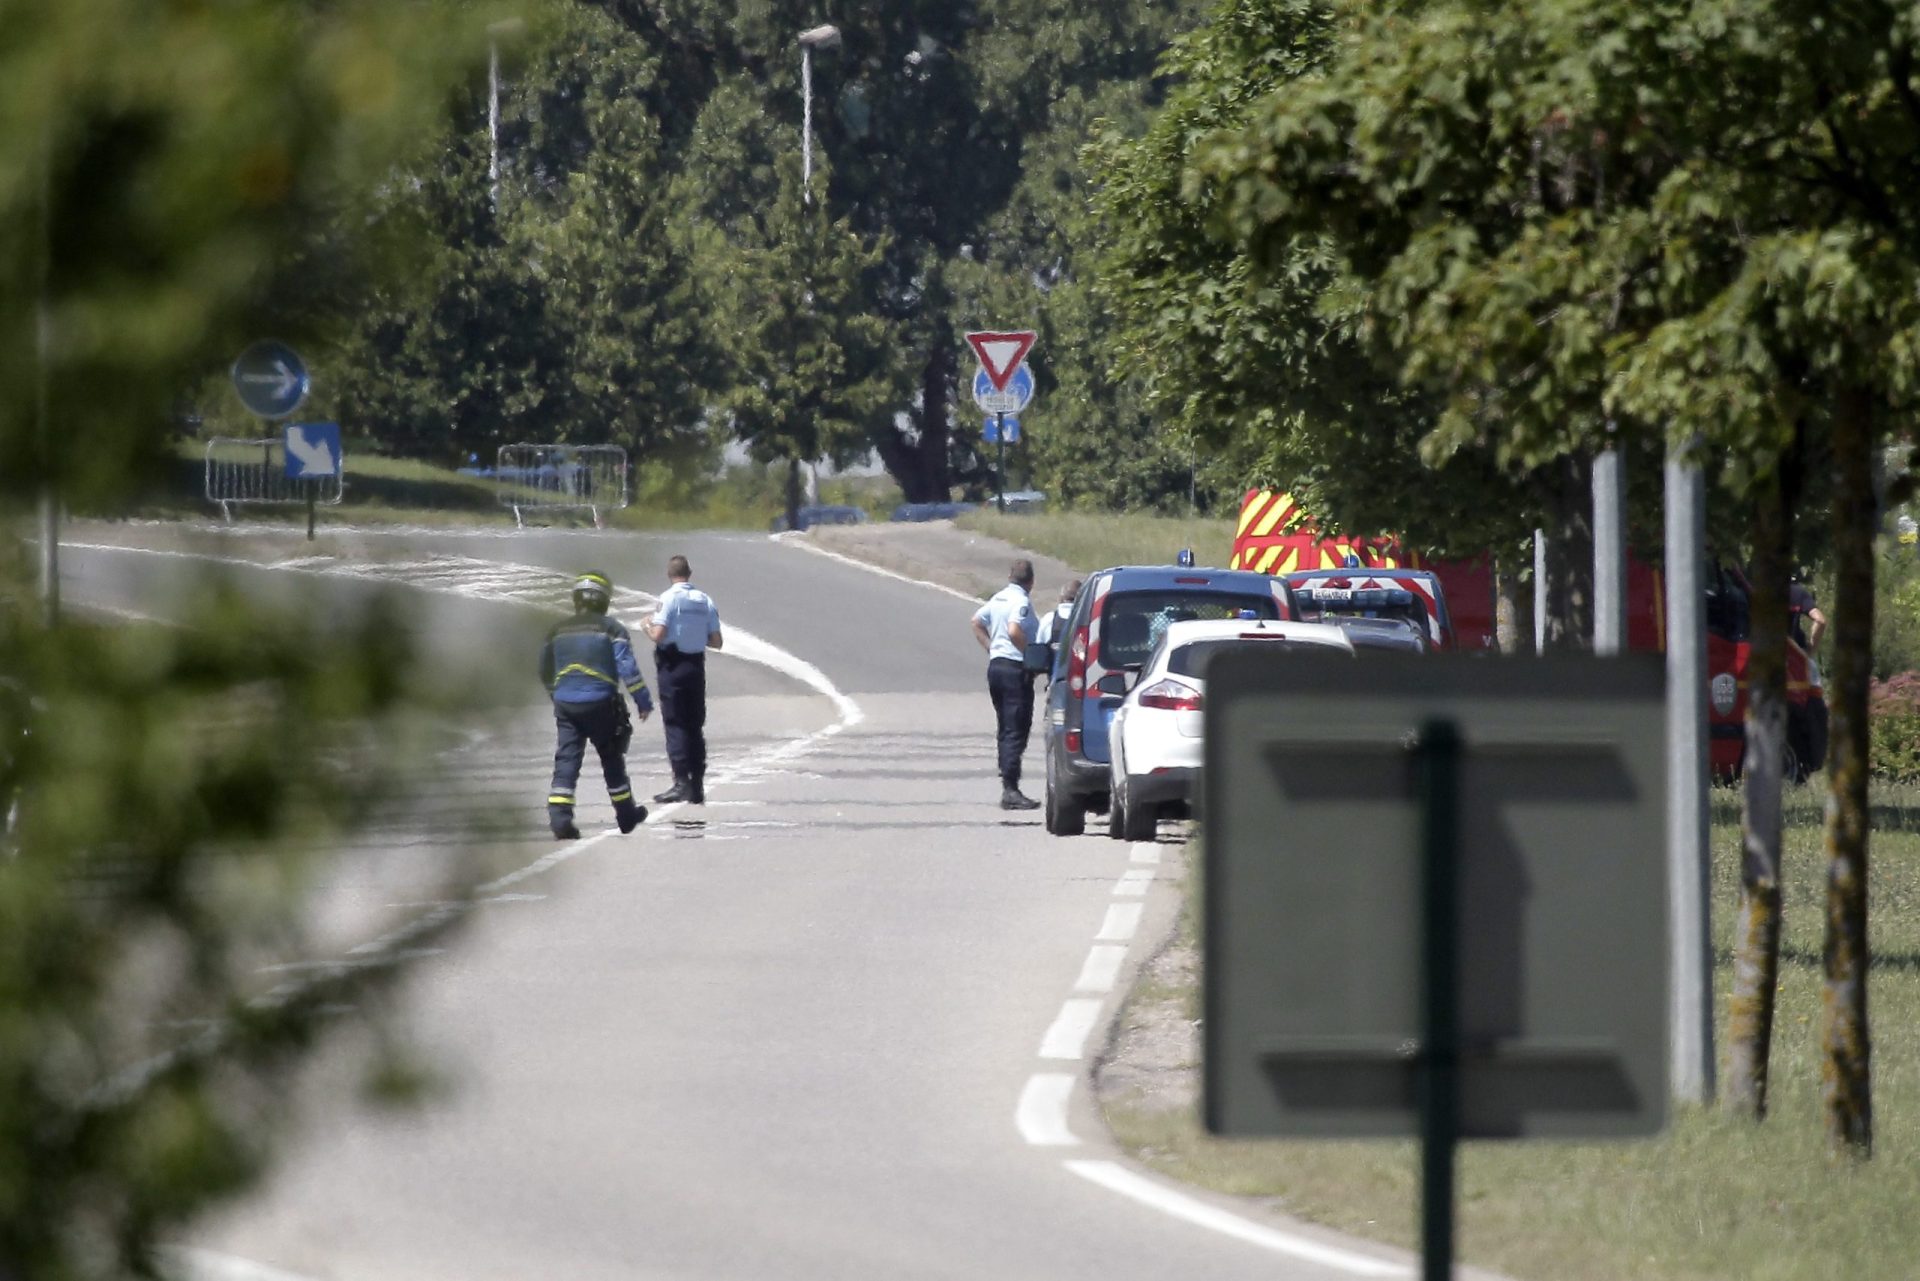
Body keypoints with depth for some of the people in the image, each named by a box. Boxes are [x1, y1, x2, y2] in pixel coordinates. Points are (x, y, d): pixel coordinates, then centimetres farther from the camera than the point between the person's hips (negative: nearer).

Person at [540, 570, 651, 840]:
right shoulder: (611, 629, -5)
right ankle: (626, 815, 25)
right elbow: (628, 669, -12)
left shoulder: (557, 631, 9)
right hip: (601, 704, -2)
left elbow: (546, 674, 20)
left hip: (566, 706, 2)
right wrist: (644, 702, -4)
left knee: (566, 760, -1)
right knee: (612, 759, 13)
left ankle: (559, 816, -18)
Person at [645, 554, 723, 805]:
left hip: (672, 664, -5)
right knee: (696, 726, 12)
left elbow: (658, 634, -20)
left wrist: (648, 629, 2)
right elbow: (716, 641, 4)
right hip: (696, 665, 5)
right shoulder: (705, 601, 4)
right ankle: (697, 786, 12)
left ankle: (681, 782, -12)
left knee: (675, 724, -3)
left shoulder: (669, 598, -12)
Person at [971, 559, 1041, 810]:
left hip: (996, 665, 9)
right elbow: (1014, 631, -27)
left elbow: (977, 622, 23)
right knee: (1016, 732, -9)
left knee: (1005, 730, 16)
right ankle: (1010, 789, -16)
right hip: (1015, 668, -9)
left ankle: (1007, 787, 18)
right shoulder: (1021, 602, -13)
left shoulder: (998, 598, 13)